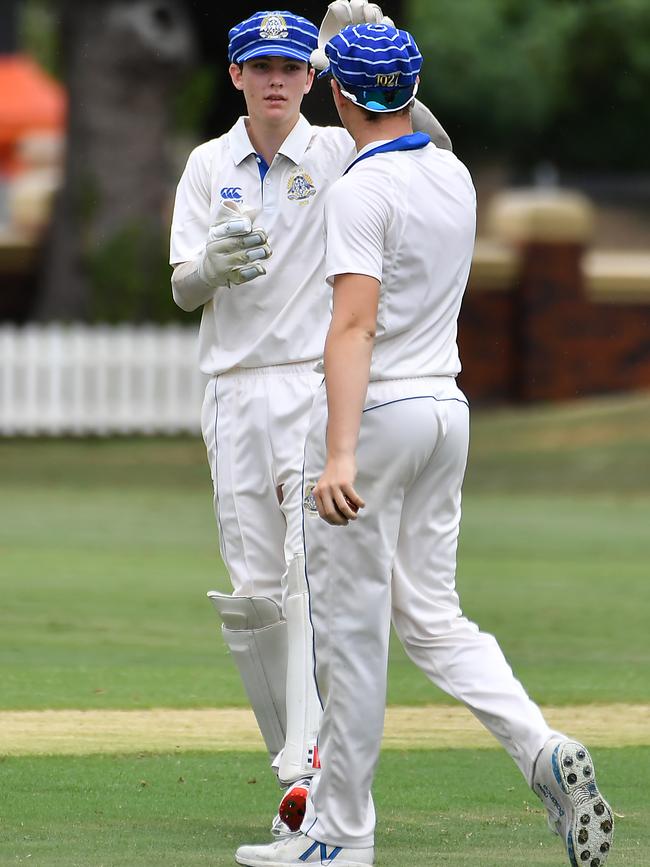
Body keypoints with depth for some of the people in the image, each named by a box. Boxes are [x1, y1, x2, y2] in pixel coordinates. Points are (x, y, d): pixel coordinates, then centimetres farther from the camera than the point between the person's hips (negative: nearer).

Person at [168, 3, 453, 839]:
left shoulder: (341, 152, 2)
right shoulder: (209, 165, 11)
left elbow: (432, 146, -17)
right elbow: (183, 289, 2)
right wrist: (213, 264, -21)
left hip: (321, 386, -3)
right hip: (235, 389, 4)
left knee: (313, 573, -17)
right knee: (251, 594, 1)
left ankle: (311, 768, -24)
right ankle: (299, 772, 10)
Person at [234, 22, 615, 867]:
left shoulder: (363, 188, -15)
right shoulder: (455, 176, 8)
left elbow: (355, 323, -24)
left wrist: (340, 455, -30)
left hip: (374, 413, -8)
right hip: (446, 410, 8)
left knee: (351, 627, -1)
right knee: (432, 615, 12)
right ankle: (542, 750, -10)